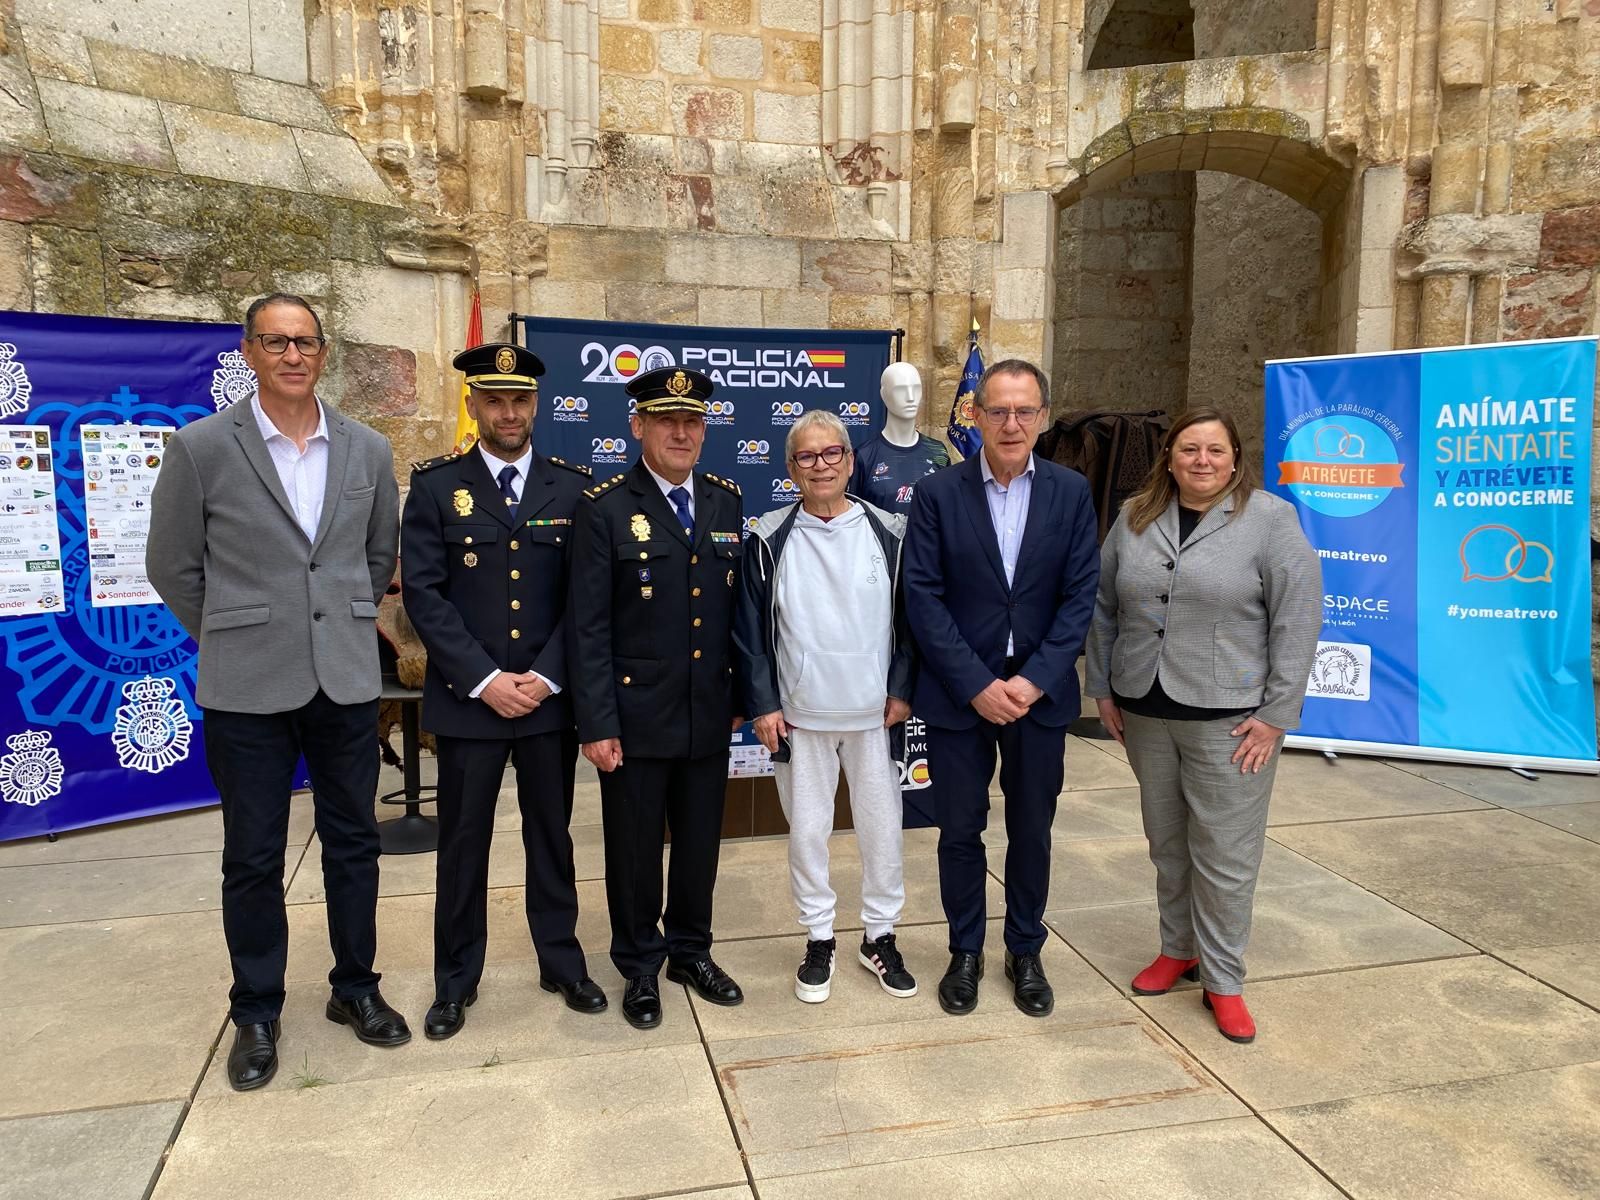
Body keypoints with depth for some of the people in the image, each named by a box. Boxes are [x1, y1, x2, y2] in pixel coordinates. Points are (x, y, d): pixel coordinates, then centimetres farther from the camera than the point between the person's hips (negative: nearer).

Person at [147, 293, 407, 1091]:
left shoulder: (368, 451, 3)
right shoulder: (200, 448, -6)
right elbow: (172, 565, 3)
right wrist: (231, 638, 8)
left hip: (346, 681, 3)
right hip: (248, 688, -2)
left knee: (353, 841, 13)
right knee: (252, 859, 9)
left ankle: (355, 987, 31)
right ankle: (256, 1014, 27)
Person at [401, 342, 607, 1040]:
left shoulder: (572, 486, 3)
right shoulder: (436, 485, 0)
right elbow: (423, 592, -6)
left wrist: (546, 676, -9)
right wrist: (484, 680, -13)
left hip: (550, 695, 1)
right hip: (467, 697, -1)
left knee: (552, 834, 13)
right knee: (463, 843, 10)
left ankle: (561, 962, 30)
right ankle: (456, 979, 27)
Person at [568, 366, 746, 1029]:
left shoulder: (726, 501, 6)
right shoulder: (604, 507, -8)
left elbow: (736, 606, 10)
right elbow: (588, 626, -10)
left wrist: (739, 694, 9)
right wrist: (596, 723, -13)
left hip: (710, 716, 4)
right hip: (636, 716, -4)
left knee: (700, 841, 16)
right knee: (635, 846, 11)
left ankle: (691, 950, 37)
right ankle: (640, 966, 32)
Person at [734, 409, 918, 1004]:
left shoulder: (888, 532, -2)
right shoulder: (771, 538, -4)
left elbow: (908, 617, 3)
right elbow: (751, 627, -1)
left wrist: (901, 691, -3)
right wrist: (763, 704, -5)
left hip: (875, 711, 1)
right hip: (799, 712, 0)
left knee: (882, 826, 10)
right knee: (807, 829, 10)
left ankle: (880, 936, 30)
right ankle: (819, 940, 28)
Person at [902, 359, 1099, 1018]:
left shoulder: (1070, 492, 1)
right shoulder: (937, 493, -5)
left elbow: (1080, 596, -2)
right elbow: (923, 598, -8)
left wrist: (1034, 680, -12)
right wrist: (977, 685, -14)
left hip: (1040, 692, 2)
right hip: (959, 693, -1)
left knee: (1032, 832, 13)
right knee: (960, 831, 10)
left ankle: (1025, 952, 32)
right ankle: (965, 951, 29)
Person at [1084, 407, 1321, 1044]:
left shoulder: (1270, 519, -6)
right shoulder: (1134, 519, 7)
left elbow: (1297, 621, -9)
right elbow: (1104, 609, 12)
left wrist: (1275, 715, -12)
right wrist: (1102, 688, 8)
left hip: (1229, 718, -4)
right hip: (1145, 711, 4)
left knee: (1225, 854, 2)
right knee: (1166, 842, 16)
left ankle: (1223, 981, 18)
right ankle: (1177, 949, 35)